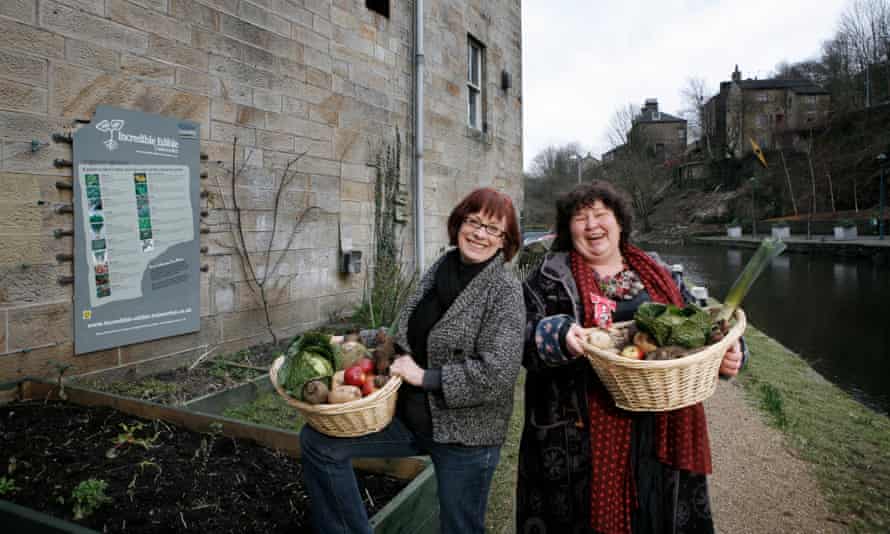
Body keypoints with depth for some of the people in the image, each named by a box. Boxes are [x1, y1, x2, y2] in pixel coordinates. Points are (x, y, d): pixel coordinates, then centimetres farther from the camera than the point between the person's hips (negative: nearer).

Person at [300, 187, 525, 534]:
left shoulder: (505, 290, -14)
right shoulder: (438, 271, 3)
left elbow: (498, 372, -24)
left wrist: (424, 377, -19)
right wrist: (356, 341, 2)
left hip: (466, 433, -5)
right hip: (408, 414, 6)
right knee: (317, 440, 0)